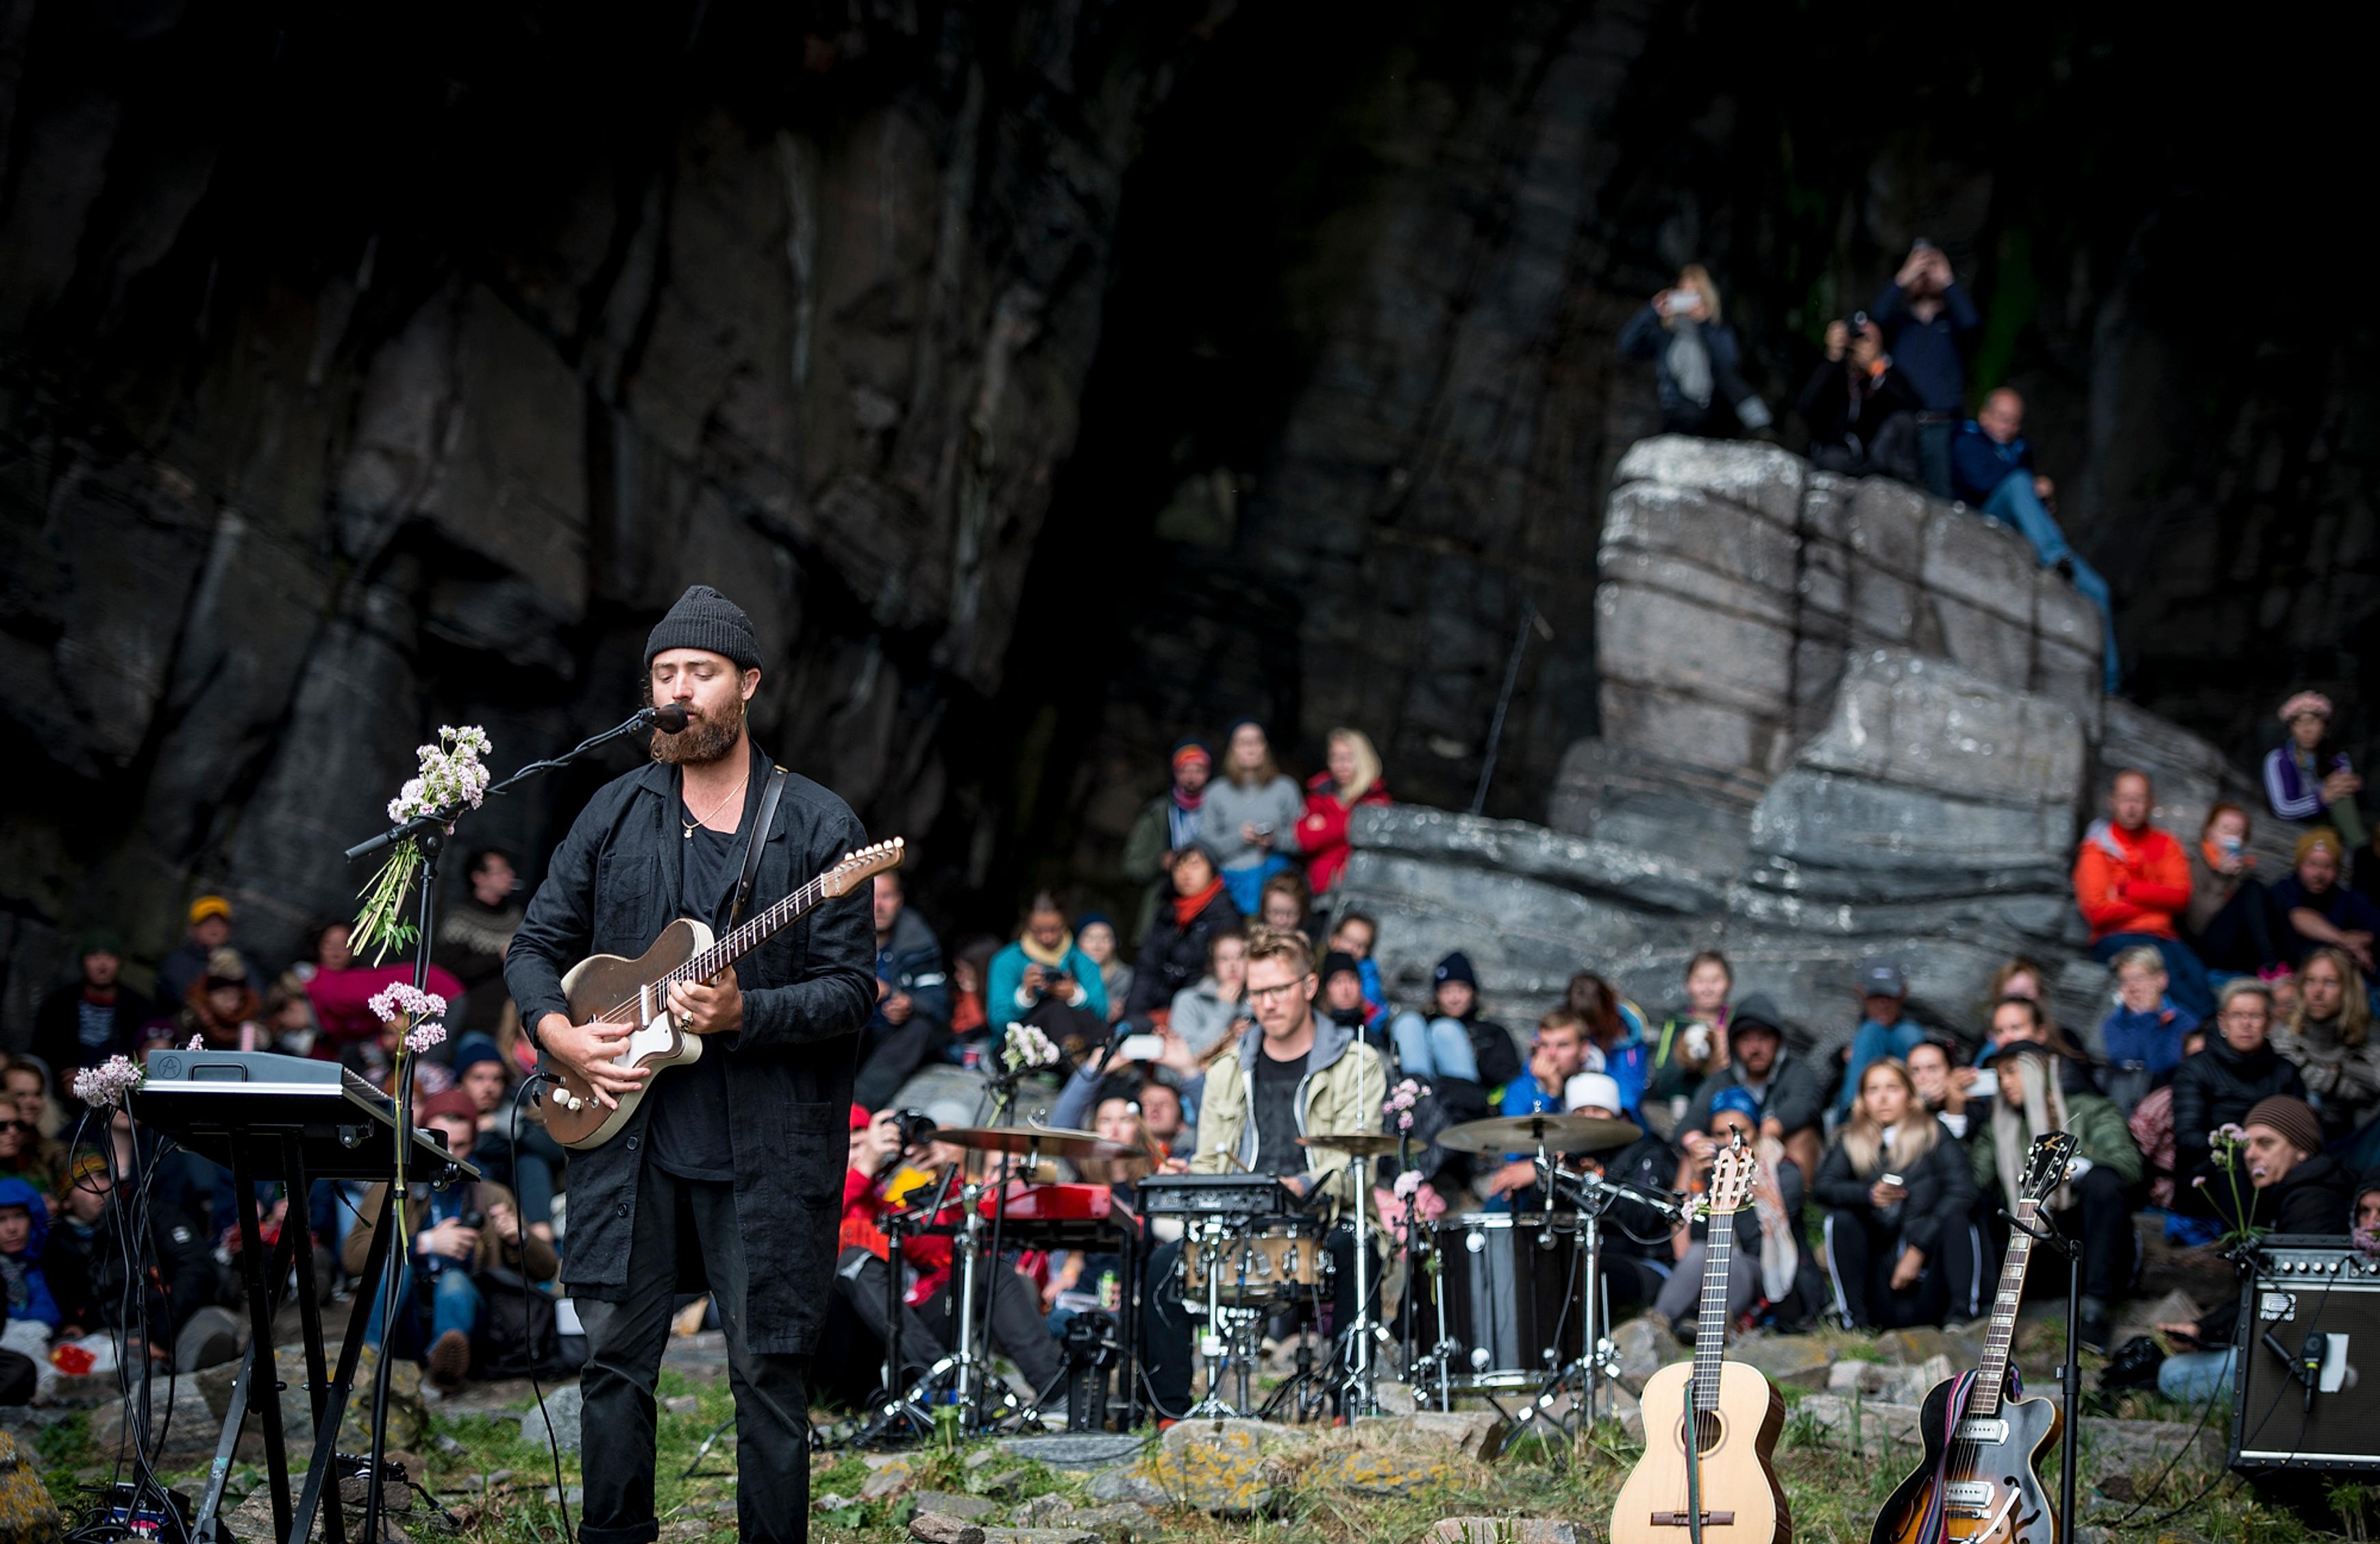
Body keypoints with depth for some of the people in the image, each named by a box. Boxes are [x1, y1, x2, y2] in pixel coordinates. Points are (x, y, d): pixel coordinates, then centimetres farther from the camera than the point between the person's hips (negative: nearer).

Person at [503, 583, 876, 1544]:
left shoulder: (818, 825, -1)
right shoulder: (615, 814, 9)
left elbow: (852, 991, -5)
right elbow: (534, 948, 15)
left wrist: (745, 1013, -21)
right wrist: (558, 1032, -4)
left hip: (766, 1146, -3)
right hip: (627, 1134, 3)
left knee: (769, 1371, 0)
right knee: (614, 1355, 5)